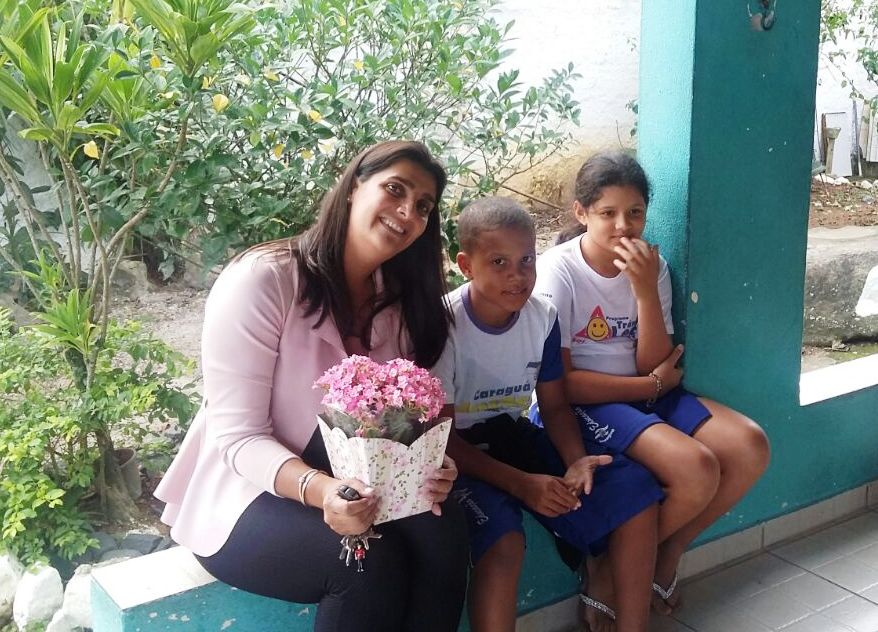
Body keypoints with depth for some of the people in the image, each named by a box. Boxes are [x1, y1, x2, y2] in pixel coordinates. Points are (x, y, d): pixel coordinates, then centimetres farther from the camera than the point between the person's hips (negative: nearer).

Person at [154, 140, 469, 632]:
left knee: (442, 528, -23)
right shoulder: (263, 279, -18)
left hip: (349, 488, 6)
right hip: (248, 495, -5)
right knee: (370, 557, -30)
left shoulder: (401, 303, 3)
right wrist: (317, 489, -39)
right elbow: (238, 436, -21)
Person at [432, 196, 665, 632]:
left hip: (517, 439, 6)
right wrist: (520, 483, -26)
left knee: (634, 491, -8)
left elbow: (554, 406, 7)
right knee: (502, 538, -35)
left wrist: (576, 461, -14)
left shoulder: (542, 316, -4)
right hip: (459, 455, -5)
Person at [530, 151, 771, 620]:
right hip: (580, 404, -6)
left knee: (751, 447, -12)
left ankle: (665, 557, 7)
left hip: (647, 395, 7)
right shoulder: (558, 271, -14)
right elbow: (560, 382, -16)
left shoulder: (650, 265, 2)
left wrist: (645, 289, -19)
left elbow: (652, 365, -6)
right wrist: (654, 383, -9)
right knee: (697, 470, -27)